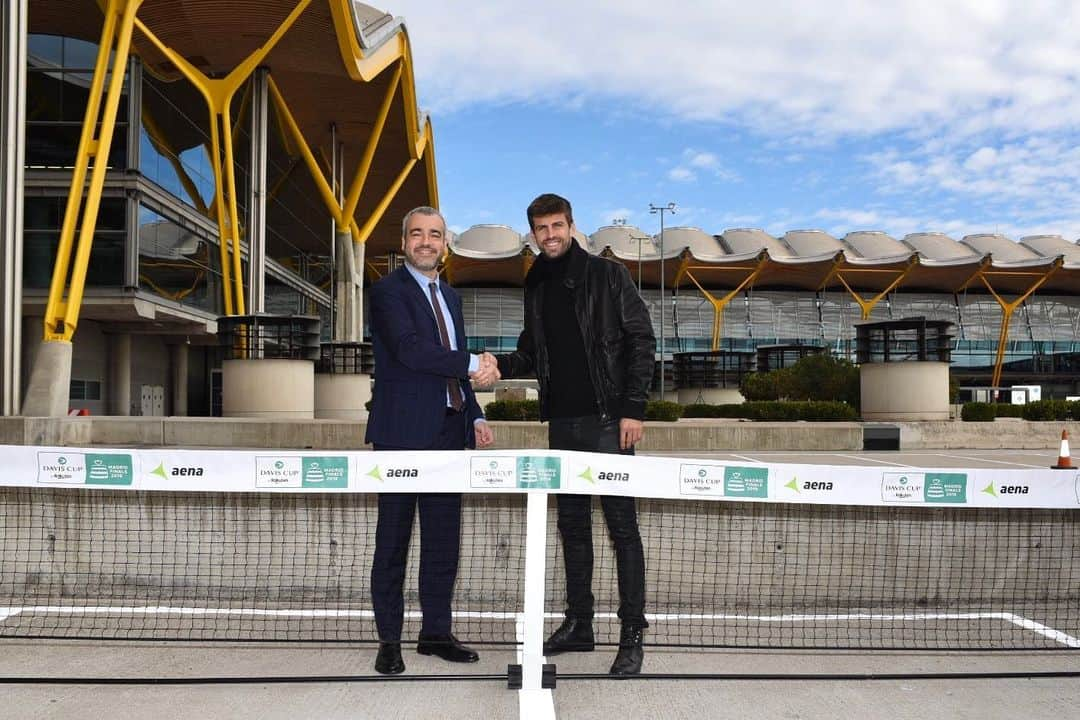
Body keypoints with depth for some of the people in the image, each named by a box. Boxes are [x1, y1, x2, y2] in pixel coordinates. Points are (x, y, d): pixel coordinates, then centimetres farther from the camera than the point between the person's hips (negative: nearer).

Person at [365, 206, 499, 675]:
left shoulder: (450, 297, 19)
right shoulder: (388, 291, -4)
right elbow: (410, 349, -19)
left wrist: (475, 417, 12)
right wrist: (472, 365, -14)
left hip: (448, 432, 7)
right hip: (403, 433, -7)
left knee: (443, 539, 11)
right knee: (393, 539, 3)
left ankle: (436, 631, 23)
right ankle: (389, 640, 14)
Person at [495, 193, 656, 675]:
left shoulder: (607, 275, -2)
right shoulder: (537, 287, 14)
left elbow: (640, 340, -6)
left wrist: (632, 408, -13)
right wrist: (501, 365, -3)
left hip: (607, 419, -6)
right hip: (562, 421, 6)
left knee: (621, 524, -2)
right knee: (572, 523, 12)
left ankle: (632, 634, 5)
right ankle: (578, 624, 23)